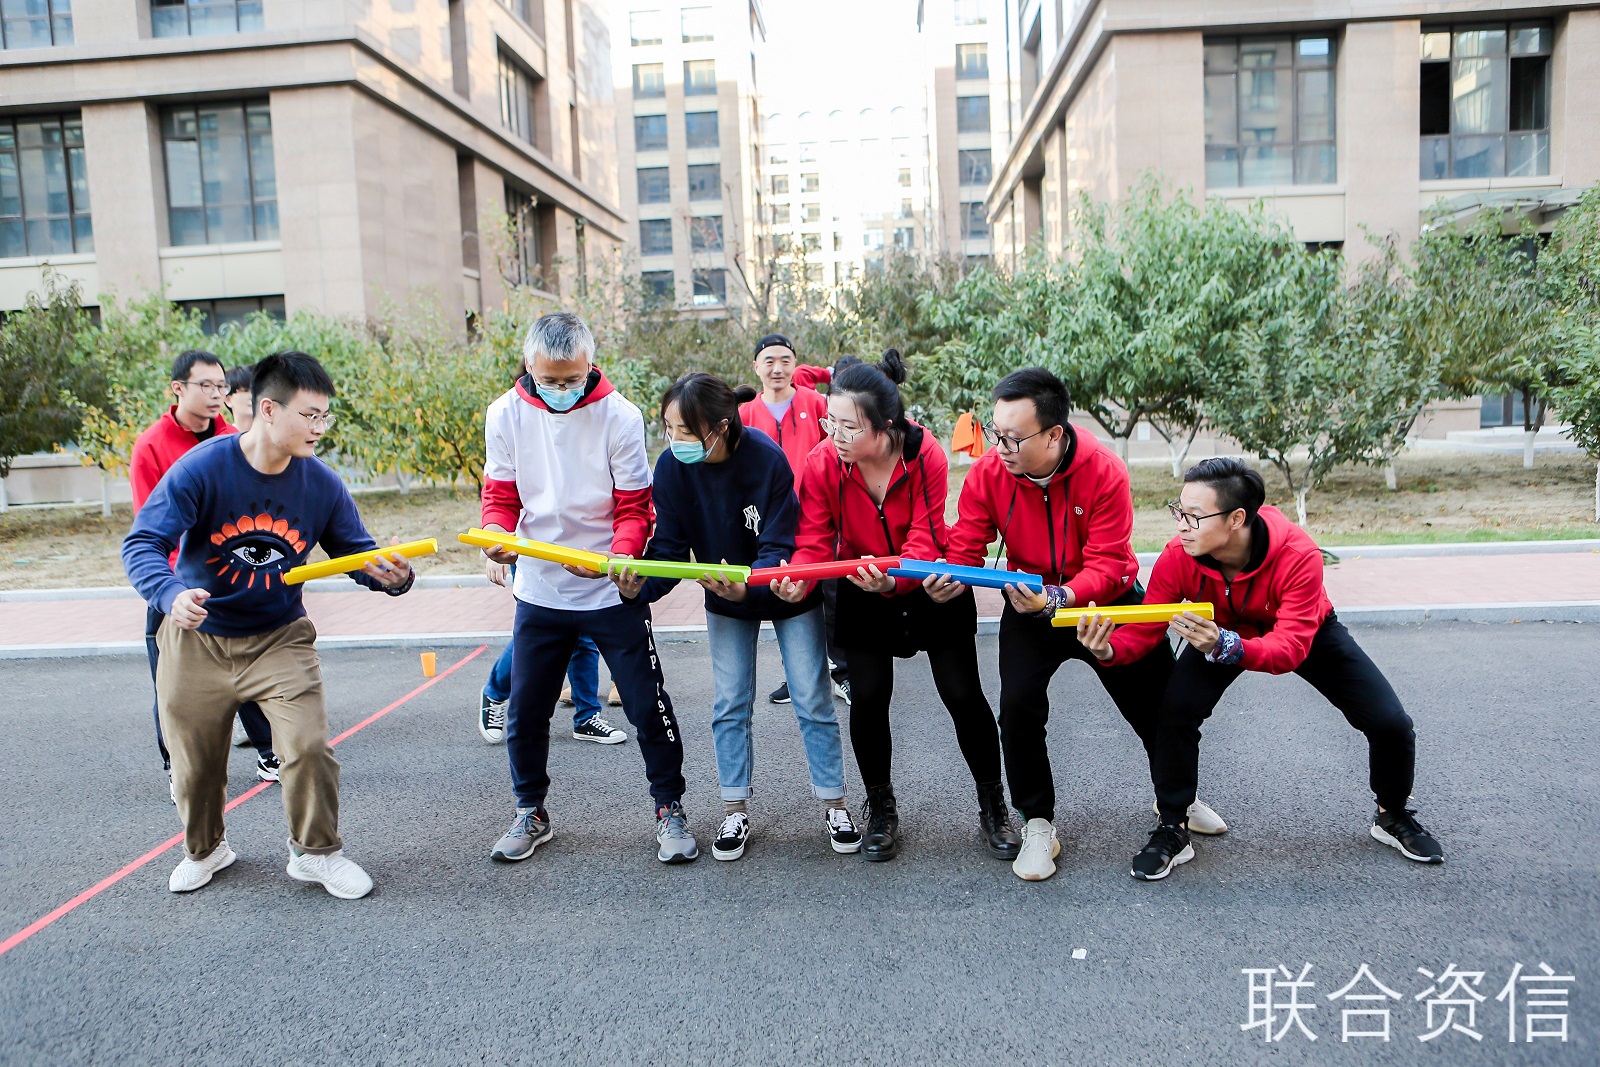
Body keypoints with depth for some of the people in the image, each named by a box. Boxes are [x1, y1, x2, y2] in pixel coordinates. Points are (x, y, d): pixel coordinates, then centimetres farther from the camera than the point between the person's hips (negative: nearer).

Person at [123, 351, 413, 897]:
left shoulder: (321, 483, -11)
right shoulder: (202, 468, -18)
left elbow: (357, 552, -6)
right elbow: (142, 543, -21)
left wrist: (389, 575, -29)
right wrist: (171, 594, -41)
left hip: (279, 639, 1)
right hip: (197, 640, 0)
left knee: (308, 746, -13)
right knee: (195, 764, 13)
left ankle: (316, 851, 13)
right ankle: (204, 849, 43)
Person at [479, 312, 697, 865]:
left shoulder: (619, 415, -12)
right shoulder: (505, 415, -4)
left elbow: (635, 506, -9)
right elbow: (501, 495, 3)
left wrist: (618, 555, -29)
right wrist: (495, 535, -19)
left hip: (613, 591, -2)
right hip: (539, 591, 3)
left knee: (648, 705, 2)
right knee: (525, 711, 12)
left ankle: (669, 808, 23)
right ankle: (530, 812, 34)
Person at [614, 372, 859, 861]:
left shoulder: (768, 458, -31)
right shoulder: (672, 467, -19)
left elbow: (780, 548, -29)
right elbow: (670, 547, -14)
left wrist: (748, 585, -48)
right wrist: (641, 584, -34)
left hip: (787, 592, -3)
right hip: (725, 601, 3)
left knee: (813, 701, 4)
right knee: (730, 705, 7)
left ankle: (834, 805, 21)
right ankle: (735, 812, 22)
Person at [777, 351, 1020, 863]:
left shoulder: (926, 456, -24)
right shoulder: (821, 462, -20)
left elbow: (924, 540, -26)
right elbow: (814, 540, -19)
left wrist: (891, 579, -47)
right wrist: (796, 579, -41)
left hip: (932, 587, -1)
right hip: (862, 592, 1)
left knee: (962, 693, -1)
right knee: (868, 696, -2)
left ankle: (993, 807, 21)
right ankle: (881, 809, 22)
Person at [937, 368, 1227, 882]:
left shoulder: (1104, 472, -26)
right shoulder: (987, 473, -20)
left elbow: (1106, 567, -28)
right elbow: (966, 547, -15)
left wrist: (1058, 599, -46)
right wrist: (950, 578, -39)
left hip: (1108, 601, 0)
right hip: (1031, 603, 1)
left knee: (1158, 701, 10)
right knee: (1019, 705, -19)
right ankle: (1037, 826, 3)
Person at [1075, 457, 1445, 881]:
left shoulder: (1298, 556, -39)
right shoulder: (1178, 556, -33)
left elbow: (1291, 647, -43)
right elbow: (1146, 629, -28)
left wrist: (1225, 646, -63)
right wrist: (1109, 649, -51)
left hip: (1309, 633, 0)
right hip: (1221, 631, 1)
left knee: (1391, 724, -9)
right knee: (1176, 710, -24)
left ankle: (1393, 816, 24)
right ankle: (1172, 830, -4)